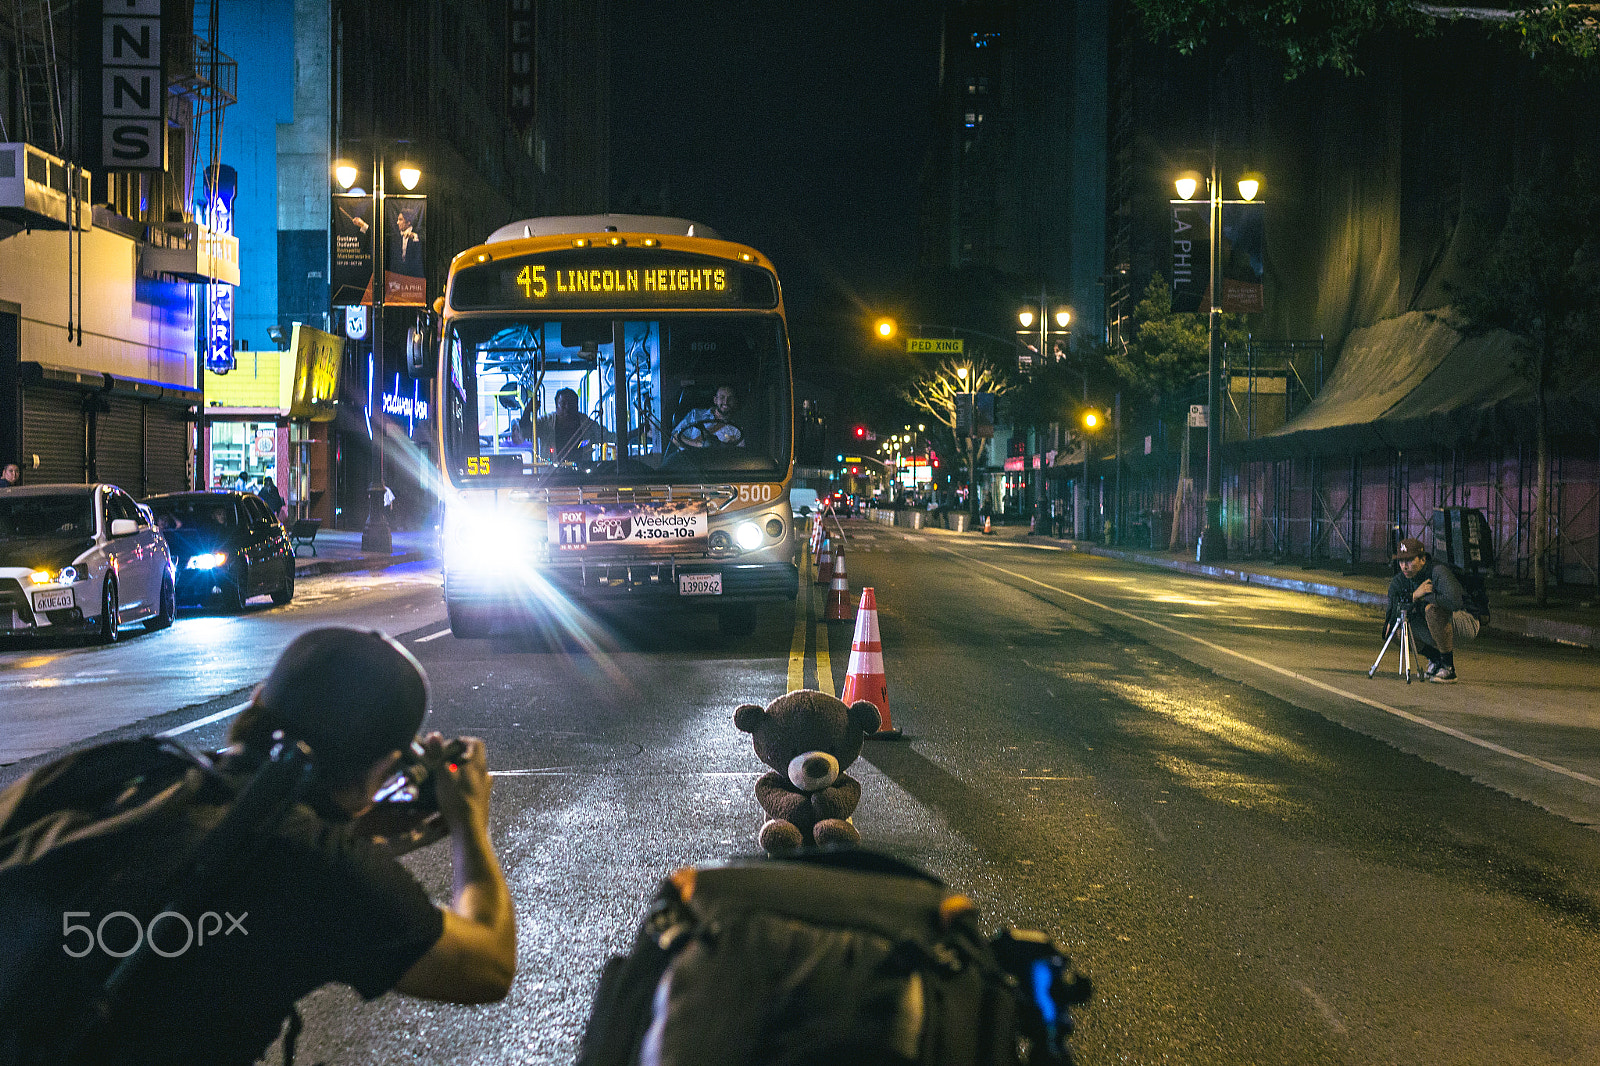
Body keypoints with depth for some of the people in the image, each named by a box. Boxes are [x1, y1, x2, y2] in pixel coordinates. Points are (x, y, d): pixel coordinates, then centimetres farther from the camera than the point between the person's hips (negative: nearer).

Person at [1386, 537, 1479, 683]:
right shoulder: (1398, 581, -4)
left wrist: (1417, 597, -30)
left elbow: (1455, 602, -40)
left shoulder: (1439, 572, -24)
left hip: (1467, 623, -7)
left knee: (1432, 608, -34)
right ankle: (1435, 660, 11)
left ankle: (1448, 667, -22)